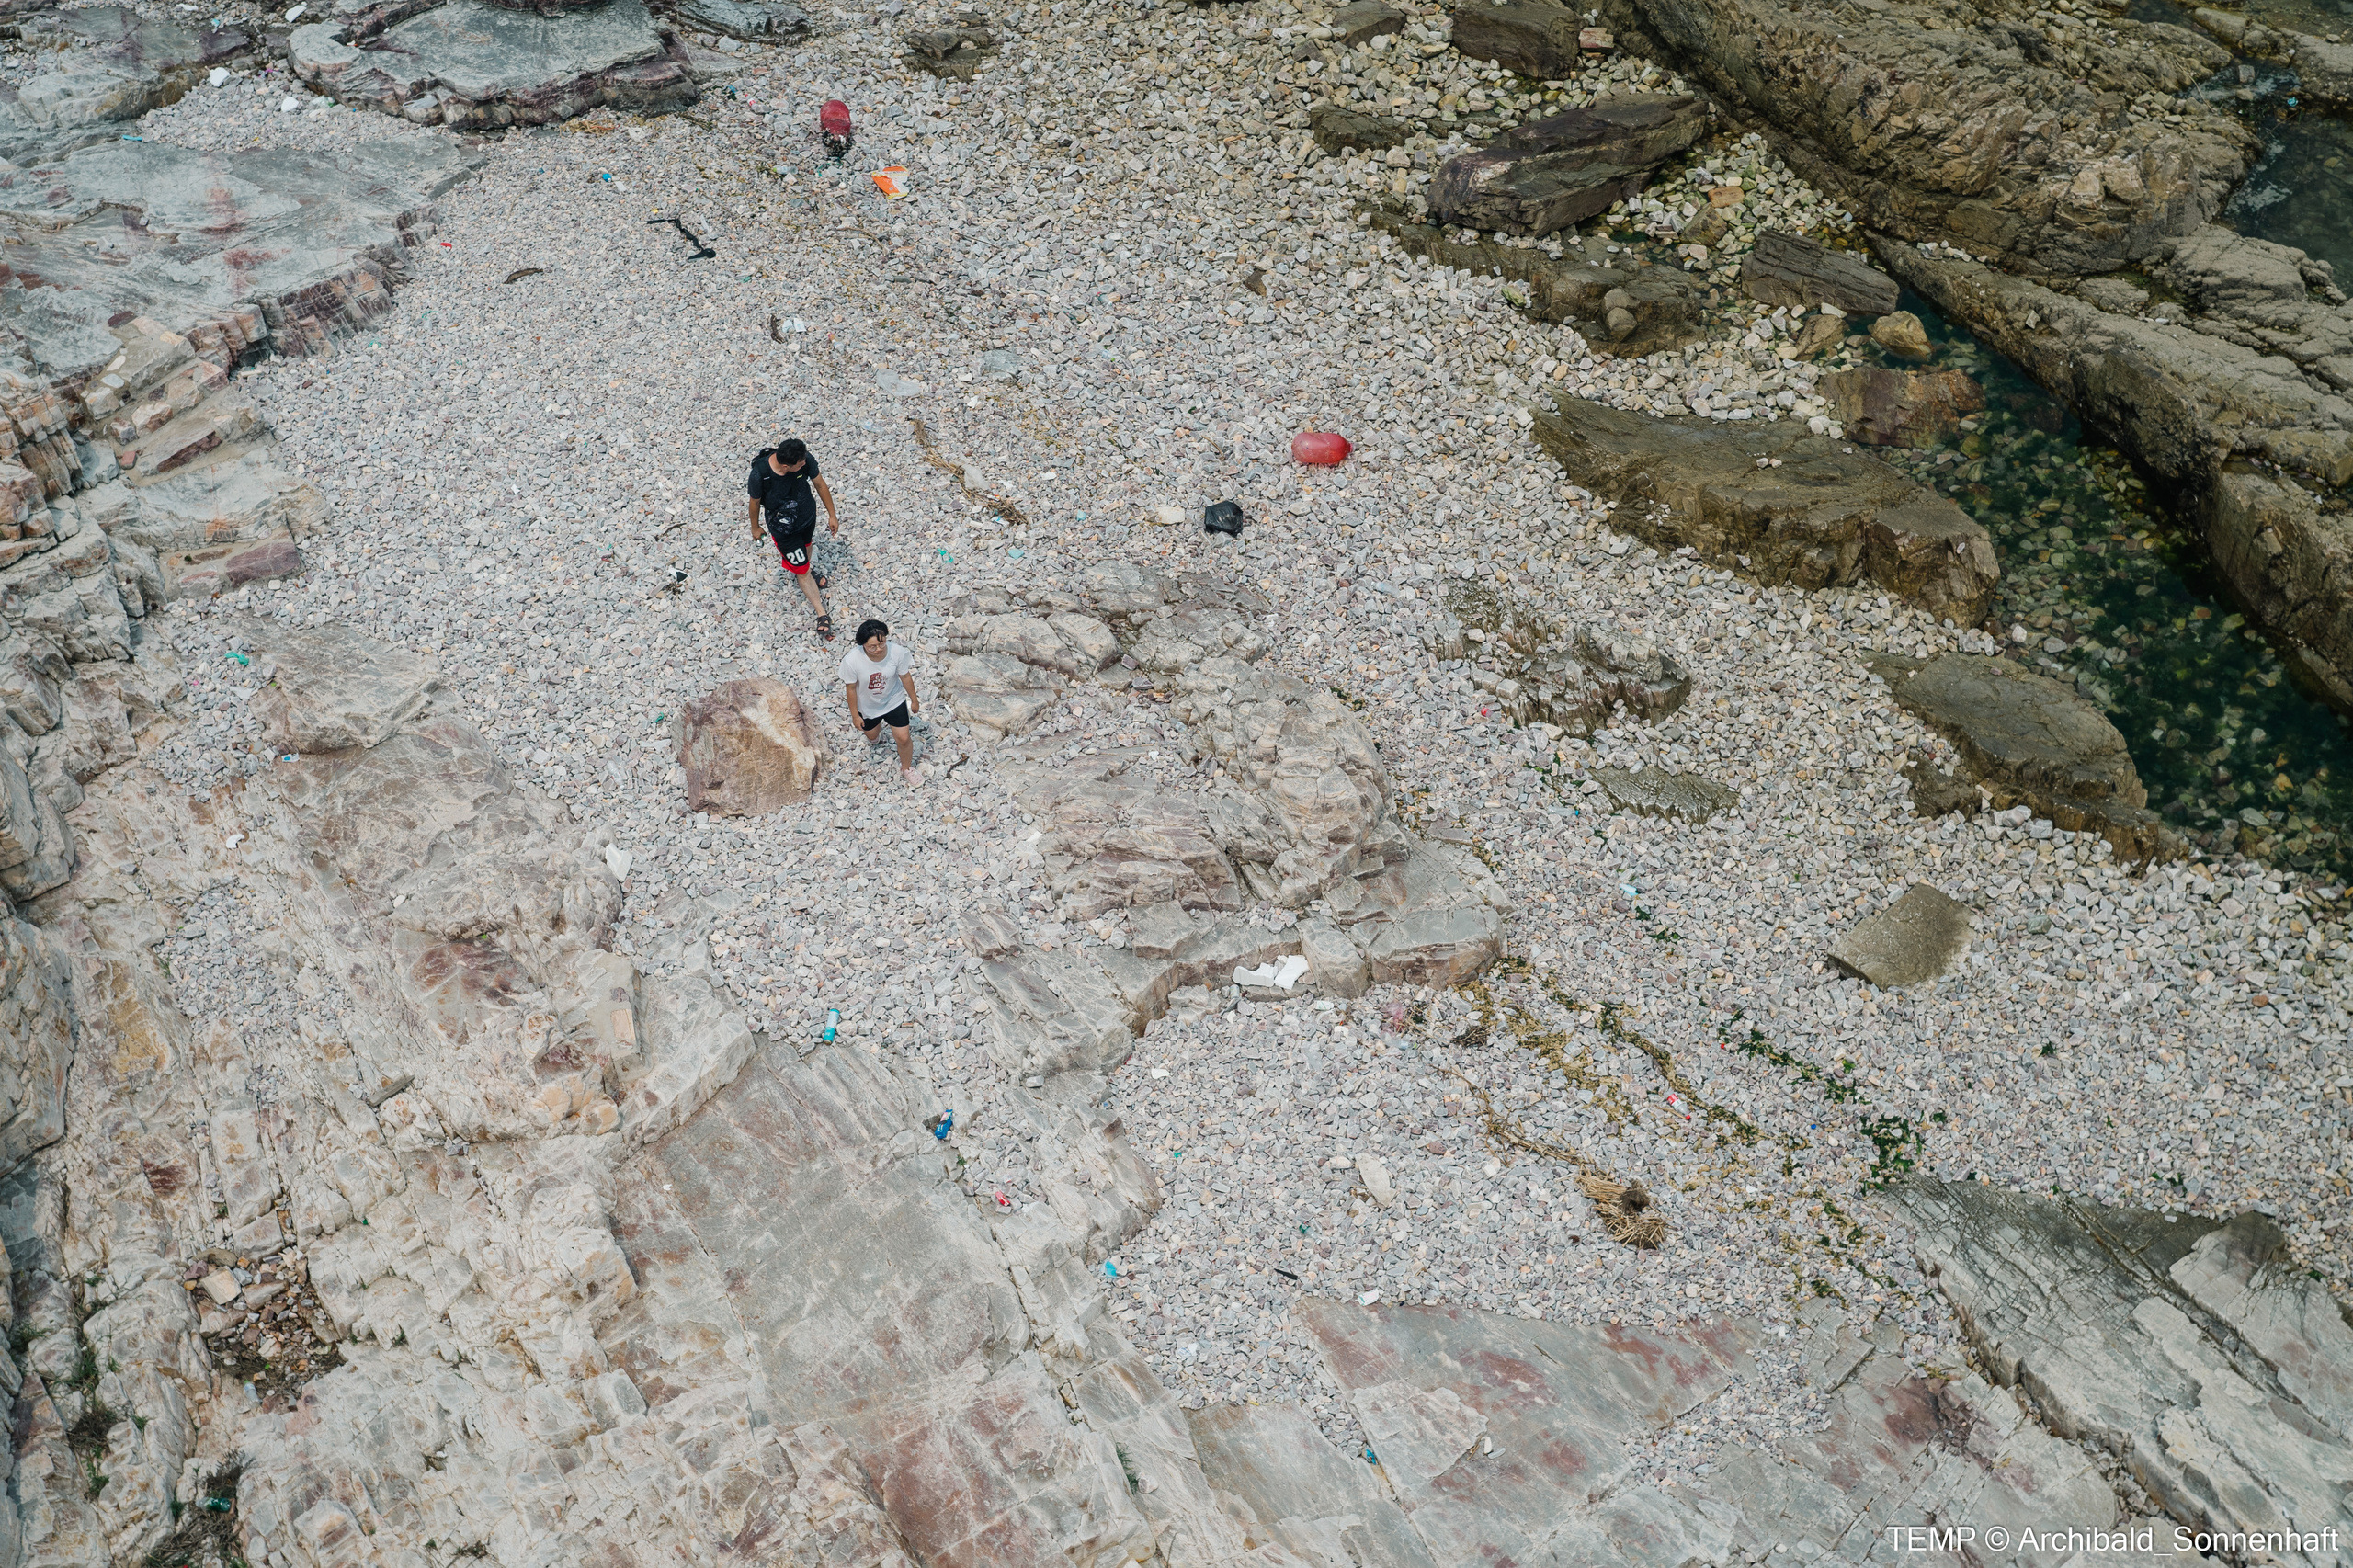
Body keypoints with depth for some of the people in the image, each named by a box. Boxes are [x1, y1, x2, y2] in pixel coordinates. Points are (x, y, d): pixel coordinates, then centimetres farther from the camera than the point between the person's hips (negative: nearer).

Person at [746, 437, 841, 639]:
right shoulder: (760, 474, -35)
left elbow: (821, 485, -9)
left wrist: (832, 515, 0)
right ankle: (822, 615, 17)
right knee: (802, 571, 6)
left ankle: (808, 568, 67)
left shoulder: (806, 460, -27)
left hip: (807, 514, 4)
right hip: (783, 526, -4)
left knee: (806, 544, 33)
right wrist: (755, 528, 2)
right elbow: (755, 502, -15)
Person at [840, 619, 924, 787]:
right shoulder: (852, 661, -36)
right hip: (868, 707, 0)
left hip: (894, 701, 0)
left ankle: (906, 768, 38)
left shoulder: (897, 653, -32)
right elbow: (851, 688, -19)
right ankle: (875, 738, 68)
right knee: (872, 735, 28)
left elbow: (905, 678, -13)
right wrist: (855, 715, -7)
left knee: (904, 738, 6)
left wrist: (914, 700, 2)